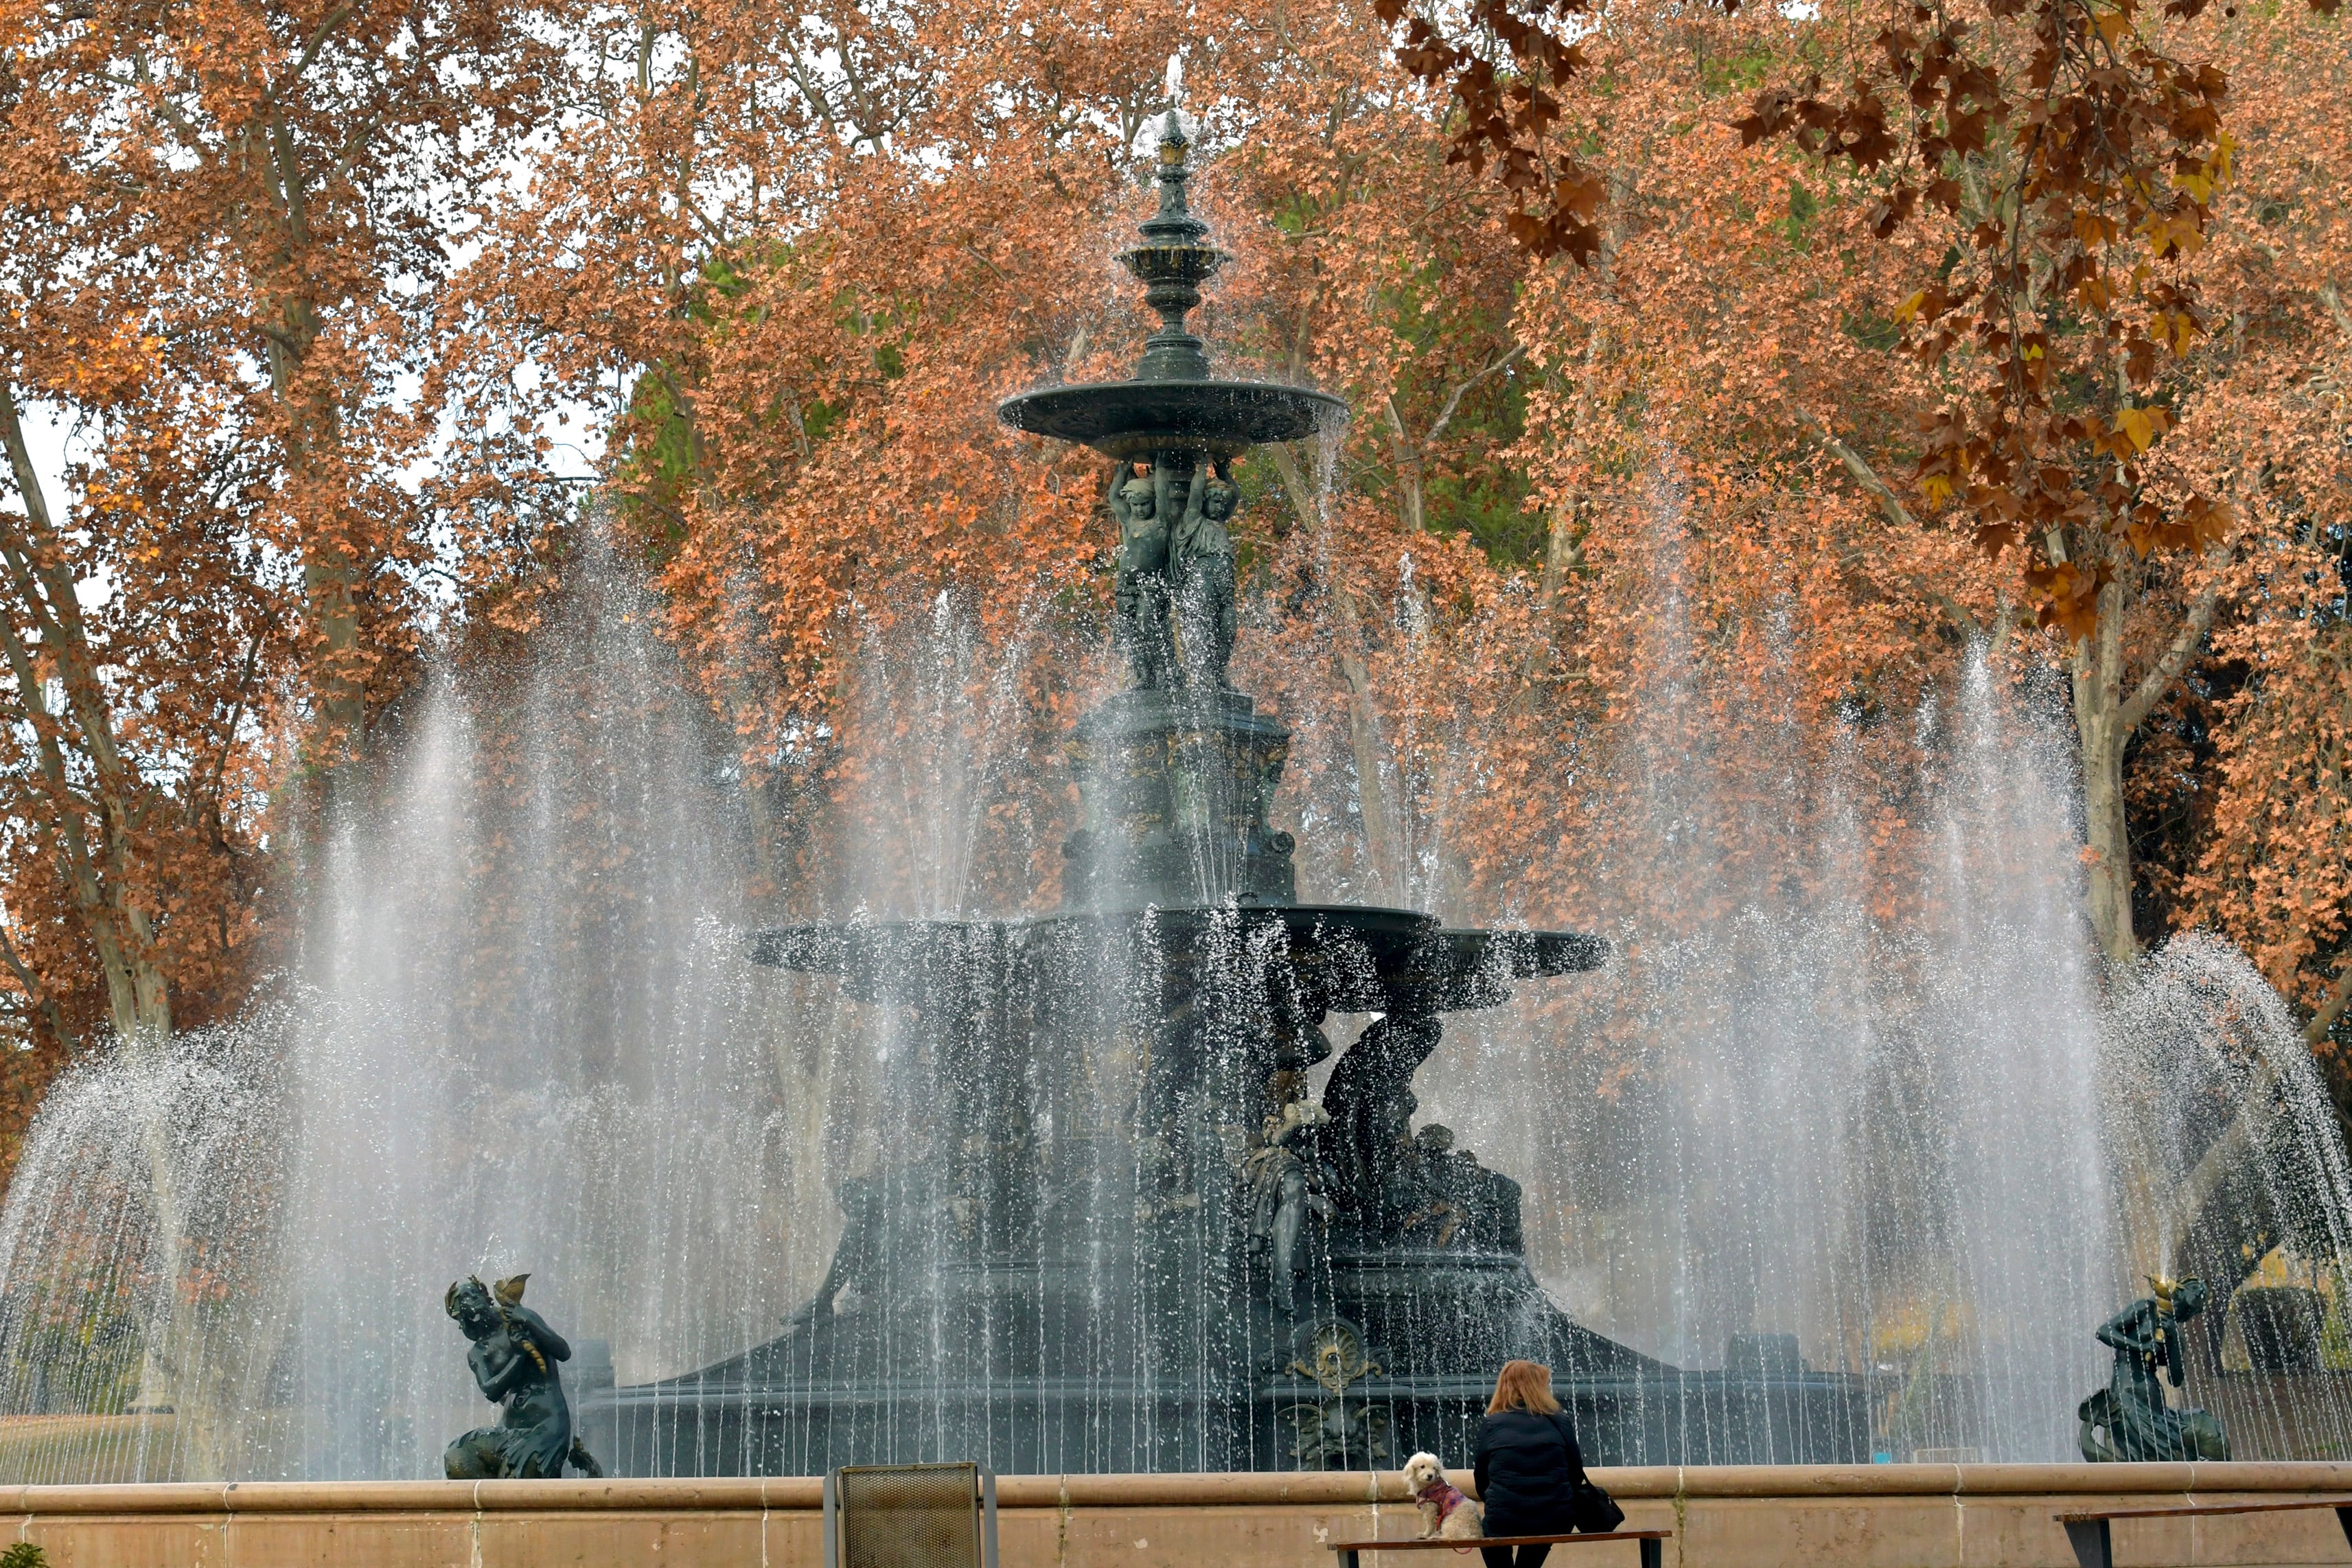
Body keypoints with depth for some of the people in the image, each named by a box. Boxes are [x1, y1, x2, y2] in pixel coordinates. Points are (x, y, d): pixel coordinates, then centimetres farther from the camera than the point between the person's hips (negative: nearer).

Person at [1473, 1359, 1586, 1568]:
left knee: (1488, 1528, 33)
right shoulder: (1559, 1423, 4)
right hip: (1557, 1524, 1)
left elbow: (1482, 1483, 8)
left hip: (1505, 1525, -1)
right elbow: (1577, 1474, 8)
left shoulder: (1490, 1426, 3)